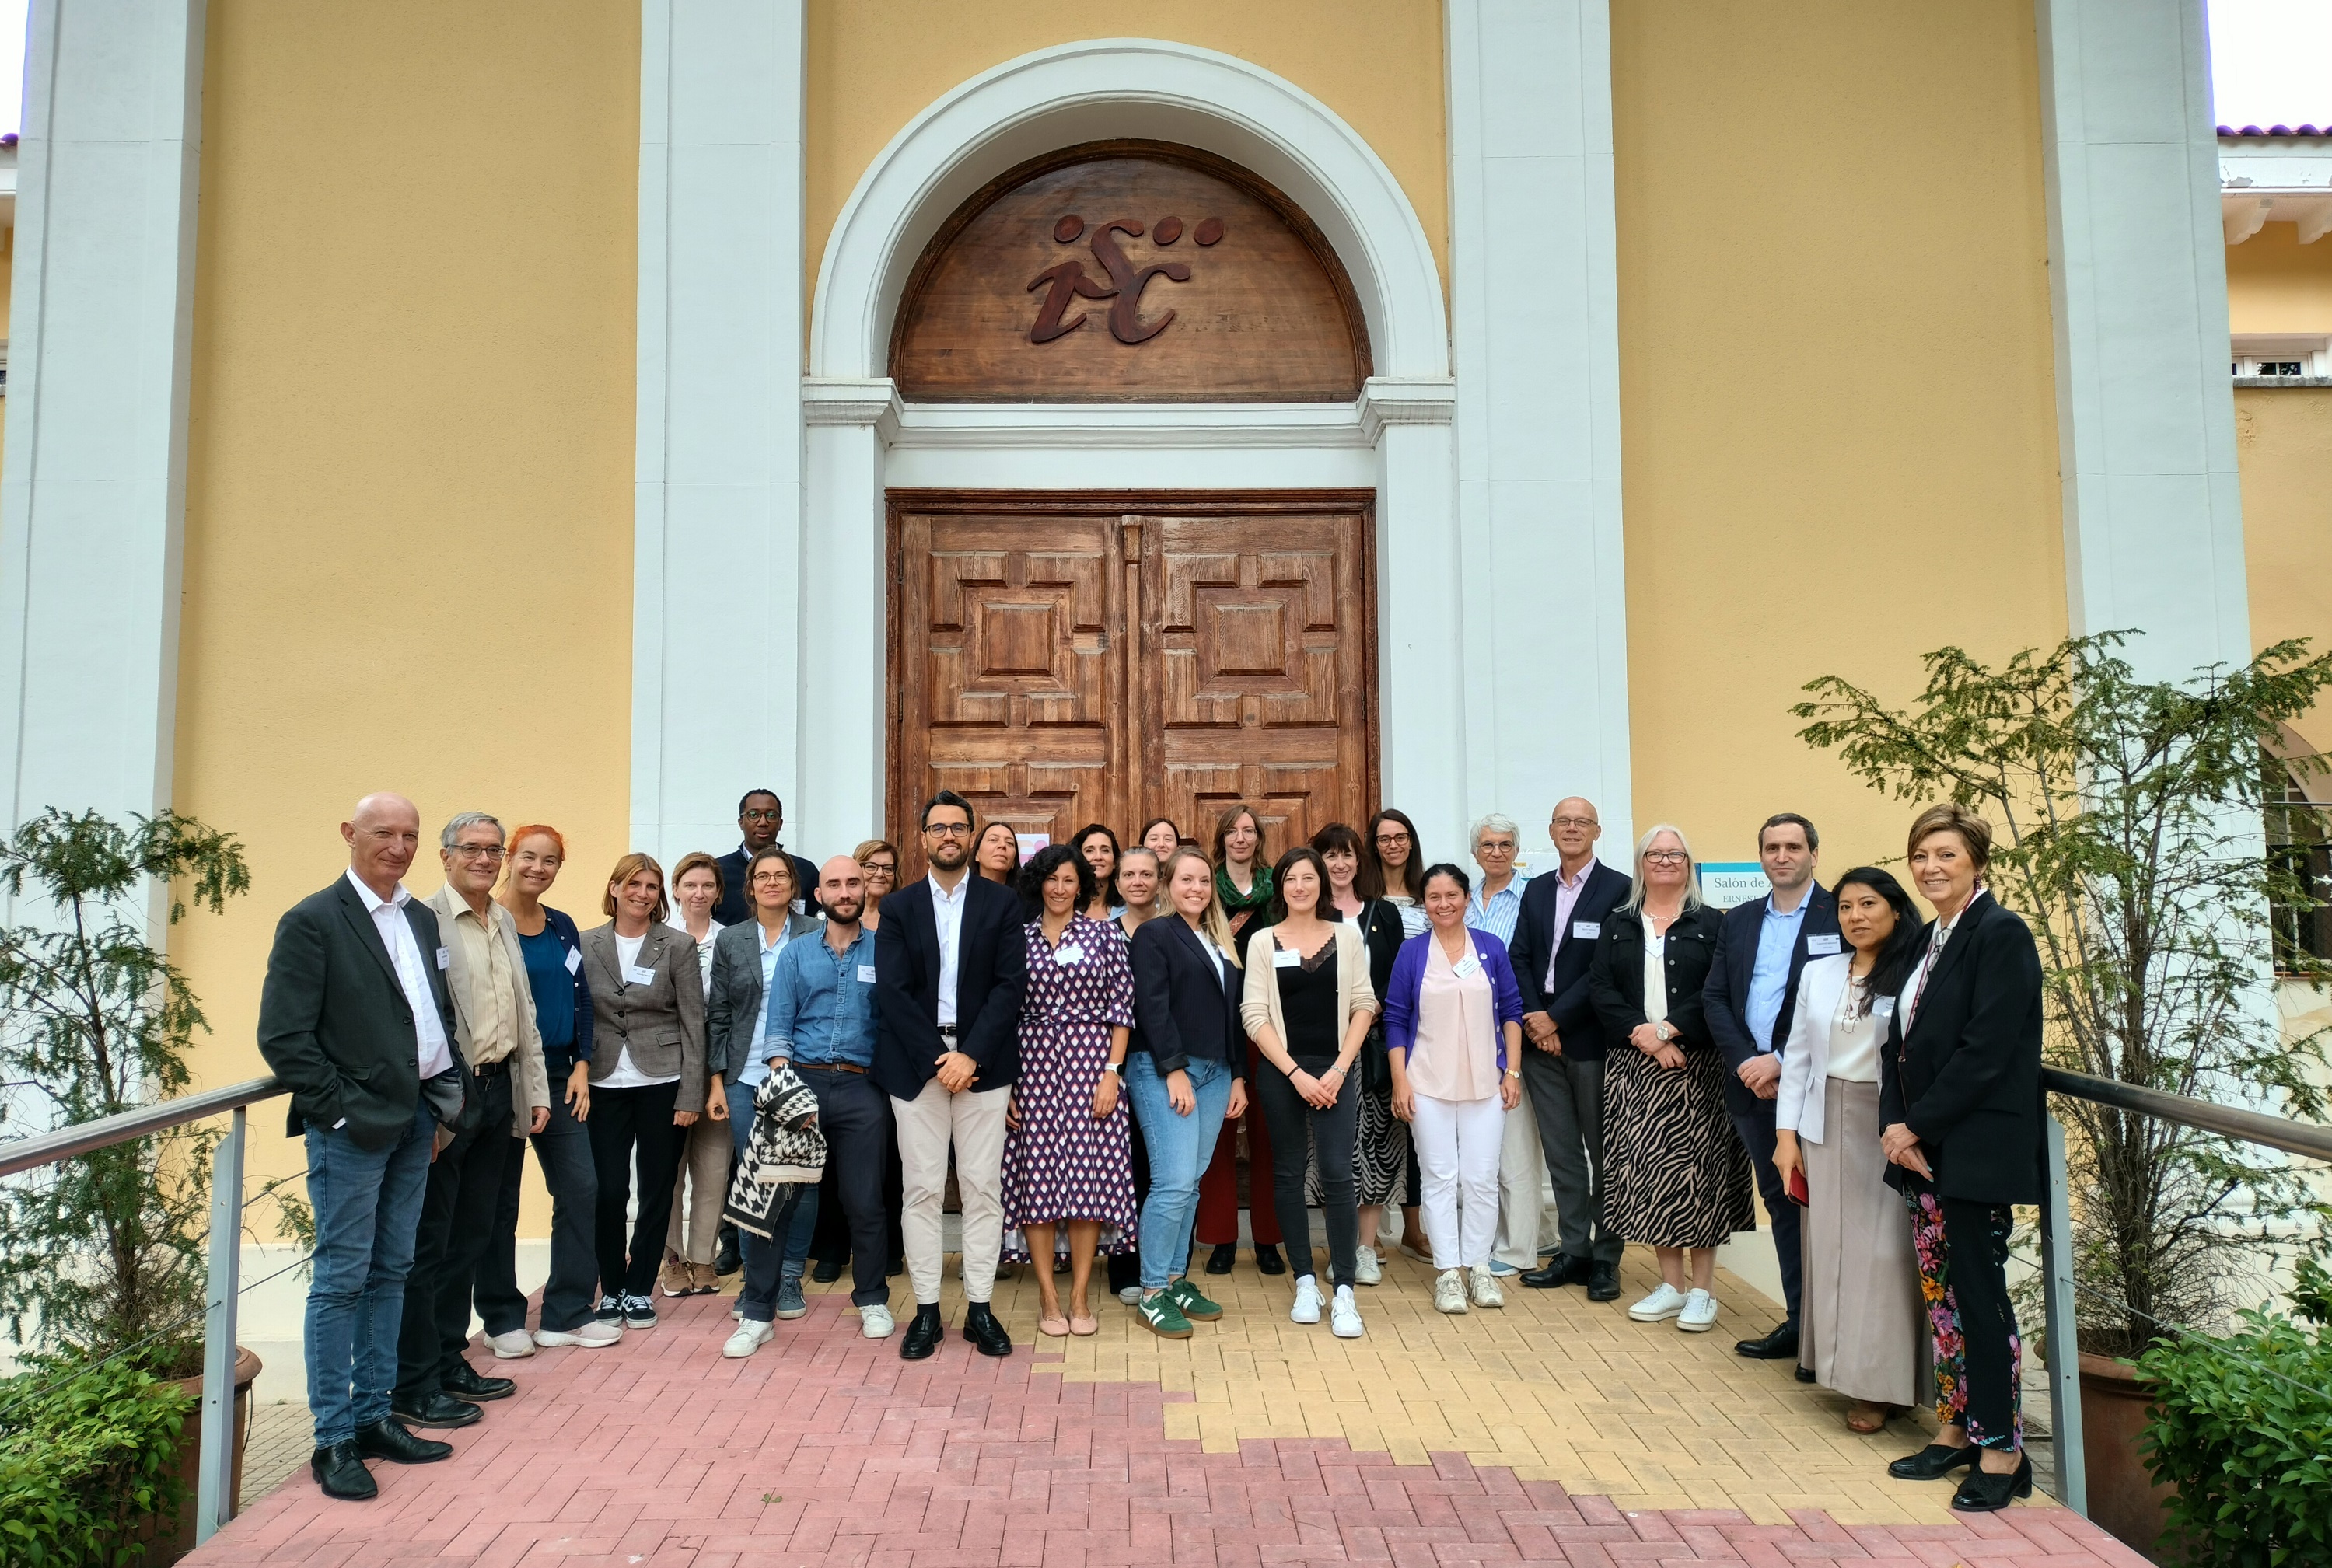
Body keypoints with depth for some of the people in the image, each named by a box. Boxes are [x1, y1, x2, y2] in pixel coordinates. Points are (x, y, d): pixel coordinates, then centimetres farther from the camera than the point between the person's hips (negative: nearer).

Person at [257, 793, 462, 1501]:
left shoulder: (422, 919, 11)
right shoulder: (312, 921, -9)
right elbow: (283, 1037, -13)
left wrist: (443, 1100, 7)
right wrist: (345, 1110, -15)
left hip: (417, 1120, 7)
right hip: (352, 1126, -7)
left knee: (389, 1273, 13)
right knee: (341, 1279, 0)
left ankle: (374, 1417, 23)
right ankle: (334, 1441, 10)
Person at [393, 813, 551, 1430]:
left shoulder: (504, 921, 13)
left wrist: (537, 1091, 14)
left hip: (499, 1090, 8)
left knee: (471, 1237, 15)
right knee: (429, 1242, 1)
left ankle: (450, 1361, 27)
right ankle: (414, 1386, 11)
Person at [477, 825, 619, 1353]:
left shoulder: (563, 928, 10)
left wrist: (581, 1066, 3)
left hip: (559, 1077, 5)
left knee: (580, 1188, 2)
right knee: (500, 1200, 6)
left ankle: (569, 1313, 12)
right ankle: (502, 1319, 18)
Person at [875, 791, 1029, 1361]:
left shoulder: (1002, 903, 3)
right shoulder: (898, 906, 5)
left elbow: (1010, 984, -4)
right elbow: (893, 991, -3)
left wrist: (972, 1056, -13)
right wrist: (936, 1059, -12)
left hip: (982, 1062, 0)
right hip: (916, 1063, 1)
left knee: (983, 1187, 3)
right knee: (922, 1189, 4)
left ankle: (979, 1308, 12)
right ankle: (926, 1310, 13)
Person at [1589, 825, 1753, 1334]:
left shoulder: (1710, 924, 3)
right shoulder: (1617, 925, 10)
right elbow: (1601, 989, 1)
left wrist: (1666, 1030, -16)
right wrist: (1643, 1036, -12)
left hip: (1696, 1065, -3)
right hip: (1634, 1065, 3)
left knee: (1697, 1167, -3)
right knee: (1646, 1168, 4)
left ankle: (1703, 1290, 8)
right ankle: (1671, 1284, 16)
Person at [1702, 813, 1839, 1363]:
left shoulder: (1840, 916, -5)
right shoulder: (1737, 921, 12)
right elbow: (1715, 998, 9)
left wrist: (1781, 1062, -15)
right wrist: (1746, 1063, -6)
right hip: (1753, 1084, 5)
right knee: (1781, 1203, 12)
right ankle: (1800, 1322, 20)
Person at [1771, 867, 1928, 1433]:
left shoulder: (1916, 976, -8)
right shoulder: (1818, 973, 8)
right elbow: (1798, 1056, 9)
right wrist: (1787, 1133, 5)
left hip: (1890, 1130, -4)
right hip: (1826, 1125, 4)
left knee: (1882, 1251, -1)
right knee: (1830, 1247, 8)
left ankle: (1879, 1384, 11)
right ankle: (1838, 1366, 21)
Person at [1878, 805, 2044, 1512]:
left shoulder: (2000, 934, -12)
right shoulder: (1928, 940, 13)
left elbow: (1985, 1049, -18)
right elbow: (1900, 1042, 11)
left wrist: (1916, 1126, -14)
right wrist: (1895, 1125, -3)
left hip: (1976, 1147, -8)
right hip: (1920, 1145, 8)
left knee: (1979, 1292, -1)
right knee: (1939, 1289, 12)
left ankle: (2002, 1449, 12)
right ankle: (1956, 1430, 24)